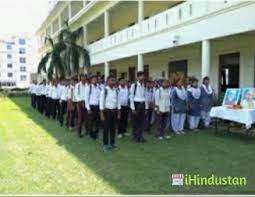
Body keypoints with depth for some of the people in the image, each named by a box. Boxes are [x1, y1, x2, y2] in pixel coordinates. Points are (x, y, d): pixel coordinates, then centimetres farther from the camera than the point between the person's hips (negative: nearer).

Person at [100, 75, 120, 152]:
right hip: (107, 110, -5)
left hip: (114, 110, 5)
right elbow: (101, 102, -10)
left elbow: (117, 101, 10)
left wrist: (118, 112, 9)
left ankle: (112, 143, 25)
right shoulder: (104, 90, -9)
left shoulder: (116, 90, 6)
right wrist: (102, 113, -12)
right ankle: (106, 144, 15)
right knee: (106, 128, 2)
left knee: (113, 127, 11)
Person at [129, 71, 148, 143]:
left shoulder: (144, 86, 8)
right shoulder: (134, 85, -9)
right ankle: (135, 137, 18)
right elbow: (131, 97, -10)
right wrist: (133, 108, -13)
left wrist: (146, 107, 7)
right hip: (136, 104, -5)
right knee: (135, 122, 4)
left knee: (142, 121, 8)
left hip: (142, 105, 5)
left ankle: (140, 136, 21)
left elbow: (145, 97, 11)